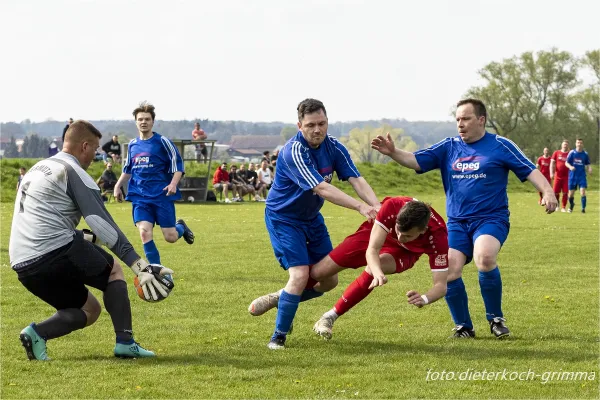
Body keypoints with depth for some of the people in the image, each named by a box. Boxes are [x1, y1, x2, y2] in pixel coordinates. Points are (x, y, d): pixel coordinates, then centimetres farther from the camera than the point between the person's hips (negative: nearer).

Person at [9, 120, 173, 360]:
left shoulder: (37, 170, 24)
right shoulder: (73, 172, -3)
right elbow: (102, 224, -13)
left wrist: (89, 237, 44)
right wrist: (139, 266, -18)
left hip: (23, 266, 8)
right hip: (56, 253, -8)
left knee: (90, 310, 18)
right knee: (114, 270, 17)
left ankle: (38, 333, -6)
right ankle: (125, 342, 4)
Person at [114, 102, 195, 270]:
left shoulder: (162, 142, -4)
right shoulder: (133, 145, 10)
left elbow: (177, 164, -5)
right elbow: (128, 169, 24)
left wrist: (173, 184, -20)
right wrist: (118, 186, 14)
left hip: (162, 195, -3)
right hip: (140, 197, 3)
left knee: (170, 237, -2)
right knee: (144, 232, -15)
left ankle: (181, 227, 35)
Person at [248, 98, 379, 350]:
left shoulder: (334, 148, -7)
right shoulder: (294, 151, -28)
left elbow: (356, 180, -14)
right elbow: (321, 189, -36)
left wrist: (377, 206, -33)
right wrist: (360, 207, -43)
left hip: (312, 218, 7)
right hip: (283, 218, -7)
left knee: (328, 279, 6)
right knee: (300, 275, -20)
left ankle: (282, 300, 30)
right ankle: (279, 336, -4)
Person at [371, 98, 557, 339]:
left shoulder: (500, 146, 1)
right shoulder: (449, 147, 10)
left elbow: (530, 171, -3)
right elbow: (415, 161, 3)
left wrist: (547, 191, -20)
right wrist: (393, 153, -15)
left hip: (491, 219, -4)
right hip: (457, 223, 4)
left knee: (485, 258, -32)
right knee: (448, 272, -16)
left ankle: (496, 318, -9)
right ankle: (464, 327, 6)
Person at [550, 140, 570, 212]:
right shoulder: (556, 153, 5)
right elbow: (552, 163, 4)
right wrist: (551, 173, -7)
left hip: (566, 177, 0)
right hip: (558, 176, 0)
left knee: (565, 193, -2)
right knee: (555, 192, 0)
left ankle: (563, 208, 7)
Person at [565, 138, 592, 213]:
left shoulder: (585, 154, 3)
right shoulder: (572, 152, -1)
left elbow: (588, 164, 11)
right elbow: (566, 163, -2)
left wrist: (589, 169, -11)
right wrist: (570, 167, -23)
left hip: (582, 176, 0)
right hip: (572, 176, 0)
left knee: (583, 192, -16)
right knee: (571, 194, 6)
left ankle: (583, 208, -9)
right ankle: (571, 206, 32)